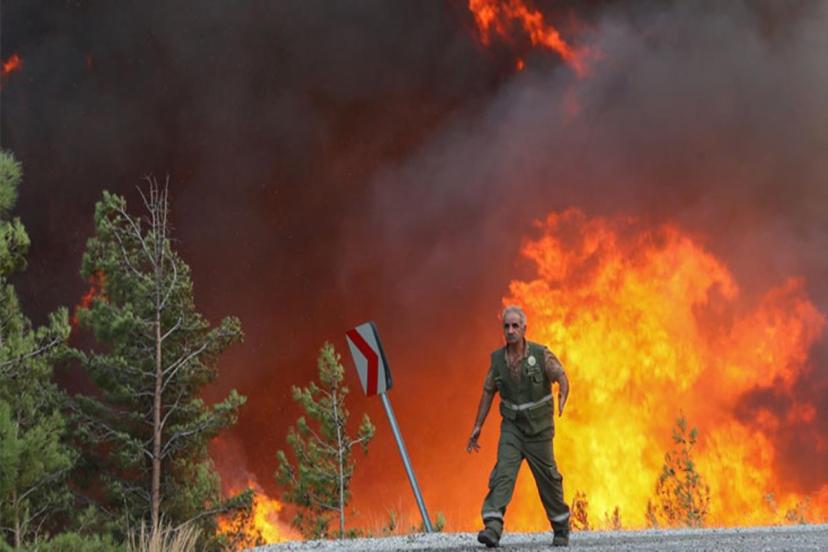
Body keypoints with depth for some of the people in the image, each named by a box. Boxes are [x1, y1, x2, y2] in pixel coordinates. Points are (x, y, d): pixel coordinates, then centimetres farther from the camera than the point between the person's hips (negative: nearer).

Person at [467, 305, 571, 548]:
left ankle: (561, 528, 30)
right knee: (503, 471, -18)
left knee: (548, 478, 8)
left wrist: (562, 396, -46)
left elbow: (561, 377, -22)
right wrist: (477, 427, 3)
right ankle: (493, 528, -29)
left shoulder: (541, 354, -14)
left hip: (539, 429, -2)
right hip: (512, 427, 2)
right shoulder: (497, 359, -4)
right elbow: (488, 393, 5)